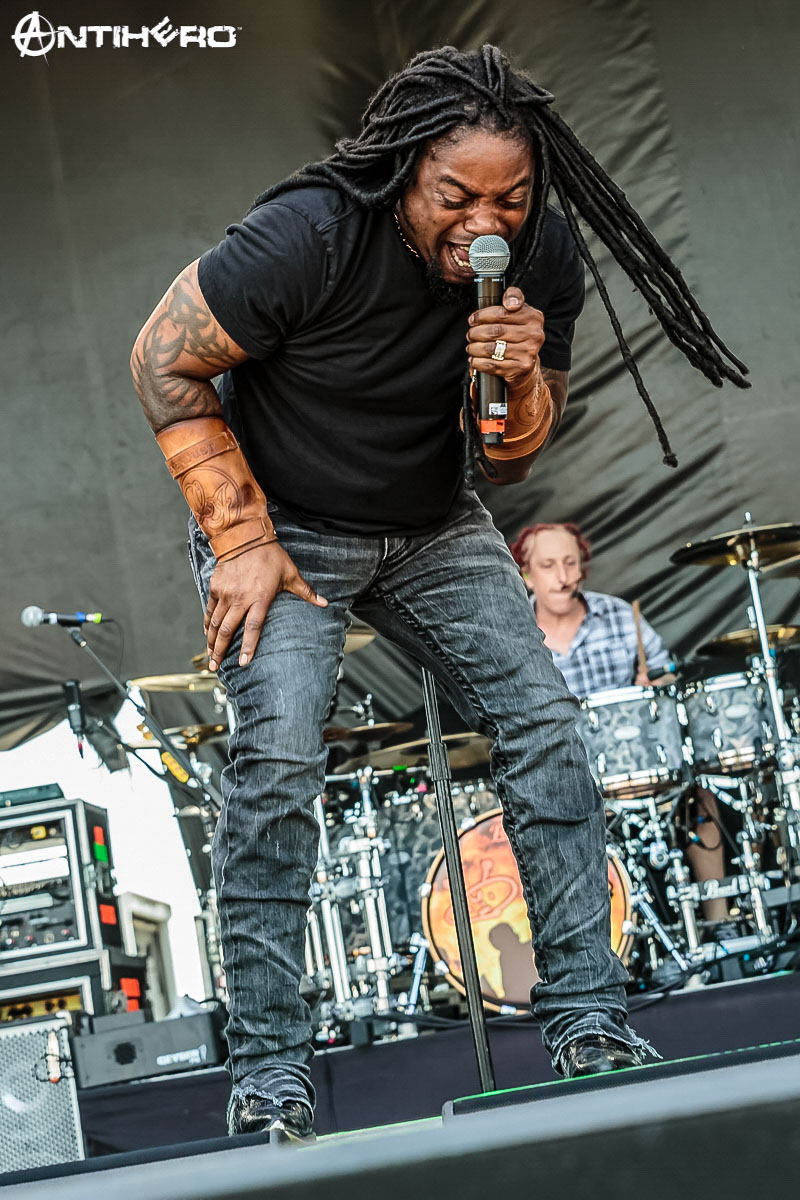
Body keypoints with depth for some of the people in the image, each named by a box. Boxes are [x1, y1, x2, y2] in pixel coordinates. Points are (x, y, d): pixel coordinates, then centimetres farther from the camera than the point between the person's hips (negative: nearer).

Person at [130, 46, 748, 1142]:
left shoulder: (544, 260, -12)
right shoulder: (310, 236, -27)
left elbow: (509, 465, -3)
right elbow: (165, 362, -14)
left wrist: (519, 382, -27)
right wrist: (240, 538, -17)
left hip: (435, 528, 4)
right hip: (282, 522, -4)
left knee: (542, 721, -11)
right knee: (279, 754, -23)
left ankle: (588, 1023, -3)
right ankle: (268, 1075, -15)